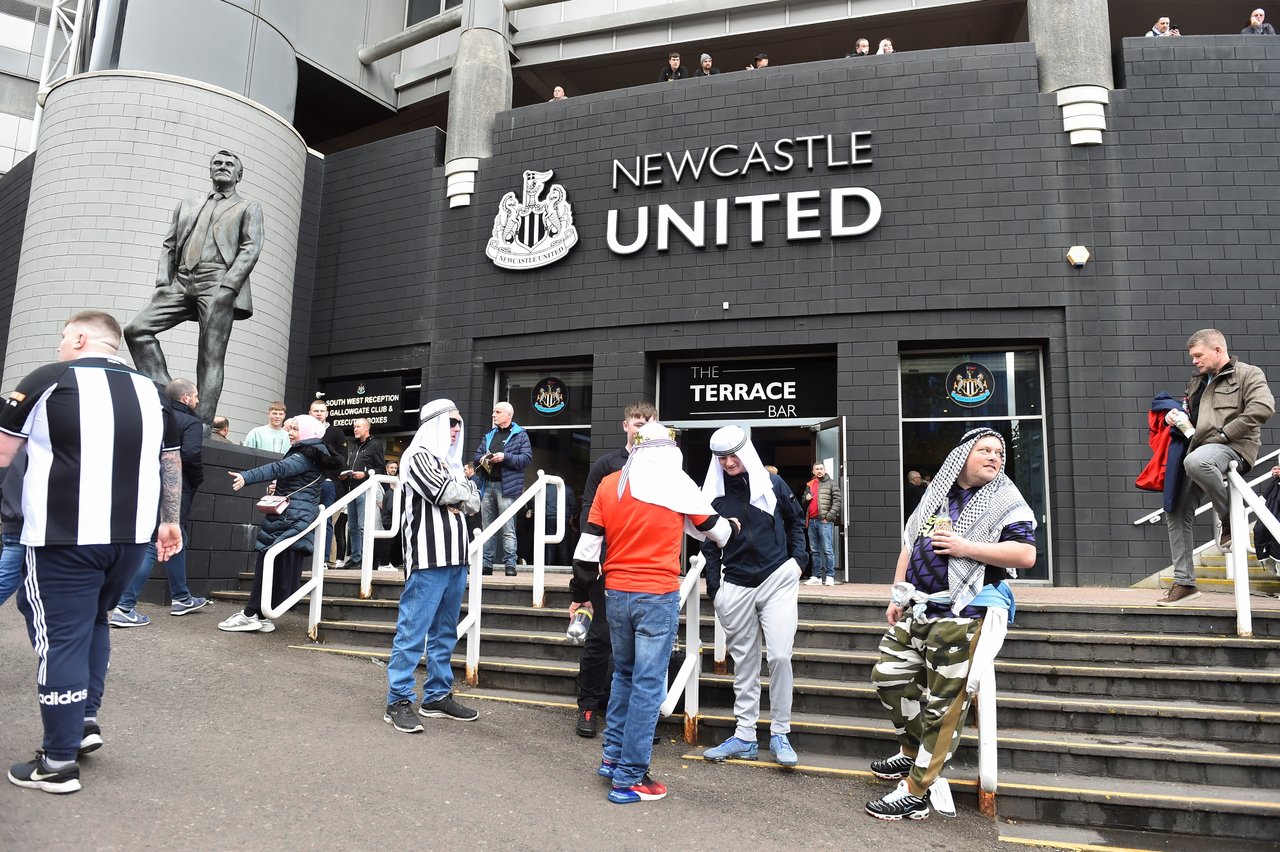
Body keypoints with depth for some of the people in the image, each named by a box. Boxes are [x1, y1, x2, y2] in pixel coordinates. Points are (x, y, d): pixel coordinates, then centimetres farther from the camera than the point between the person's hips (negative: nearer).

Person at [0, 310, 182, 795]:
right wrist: (170, 520, 24)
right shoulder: (152, 392, 9)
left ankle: (59, 762, 10)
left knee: (61, 636, 3)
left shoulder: (48, 380, -4)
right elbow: (172, 464, 15)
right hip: (131, 536, 5)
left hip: (64, 537, -5)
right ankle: (86, 720, 25)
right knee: (93, 621, 25)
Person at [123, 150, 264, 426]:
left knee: (210, 357, -11)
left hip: (217, 285, -5)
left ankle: (201, 424, -13)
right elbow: (169, 246, 22)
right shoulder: (187, 206, 28)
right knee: (136, 330, -12)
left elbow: (251, 249, 1)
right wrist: (163, 281, 4)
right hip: (181, 283, 5)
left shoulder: (249, 208, 15)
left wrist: (227, 287, -13)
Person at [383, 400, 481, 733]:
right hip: (428, 558, -8)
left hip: (455, 558, 8)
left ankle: (437, 696, 20)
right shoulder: (418, 455, -3)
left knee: (445, 633, 12)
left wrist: (455, 501, -5)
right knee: (412, 631, -5)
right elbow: (445, 493, -15)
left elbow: (474, 502, 14)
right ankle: (398, 702, 1)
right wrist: (463, 489, 4)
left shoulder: (451, 461, 21)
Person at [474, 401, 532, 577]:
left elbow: (527, 457, -7)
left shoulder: (520, 435, 2)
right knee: (487, 528, 8)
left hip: (506, 486, -6)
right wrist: (481, 459, -2)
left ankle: (510, 564, -6)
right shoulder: (489, 435, 21)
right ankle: (486, 564, 12)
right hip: (487, 485, 6)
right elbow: (477, 456, 21)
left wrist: (505, 457, -17)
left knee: (508, 529, -7)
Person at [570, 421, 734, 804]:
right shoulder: (680, 485, -3)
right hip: (659, 596, -4)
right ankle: (629, 778, 6)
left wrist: (579, 594, 16)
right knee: (648, 685, 2)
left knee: (624, 674, 22)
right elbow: (716, 531, 9)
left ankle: (612, 757, 26)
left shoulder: (609, 485, 5)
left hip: (616, 594, 4)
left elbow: (588, 546, 5)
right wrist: (731, 528, 33)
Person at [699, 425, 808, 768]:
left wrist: (798, 560, 4)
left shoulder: (771, 483, 0)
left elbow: (796, 520, 13)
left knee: (779, 656, -9)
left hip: (777, 580, -2)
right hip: (736, 586, 2)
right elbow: (709, 544, 10)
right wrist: (713, 588, 5)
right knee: (744, 662, 8)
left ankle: (780, 734, 5)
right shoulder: (713, 493, 3)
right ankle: (745, 736, 16)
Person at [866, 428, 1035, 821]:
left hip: (960, 616, -7)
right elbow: (909, 545, 19)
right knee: (889, 677, 12)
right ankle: (914, 752, 33)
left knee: (942, 705, -3)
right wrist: (898, 596, 14)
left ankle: (915, 793, 4)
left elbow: (1026, 555, -15)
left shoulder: (1007, 503, -3)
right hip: (916, 610, 7)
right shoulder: (936, 496, 15)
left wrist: (965, 547, -18)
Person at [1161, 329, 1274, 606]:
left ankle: (1230, 519, -16)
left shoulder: (1248, 374, 3)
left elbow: (1263, 408, -15)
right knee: (1177, 513, 1)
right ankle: (1184, 582, 7)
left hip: (1232, 447, -8)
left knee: (1195, 461, -42)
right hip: (1199, 450, 8)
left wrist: (1223, 433, -17)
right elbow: (1189, 413, 40)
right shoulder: (1196, 381, 25)